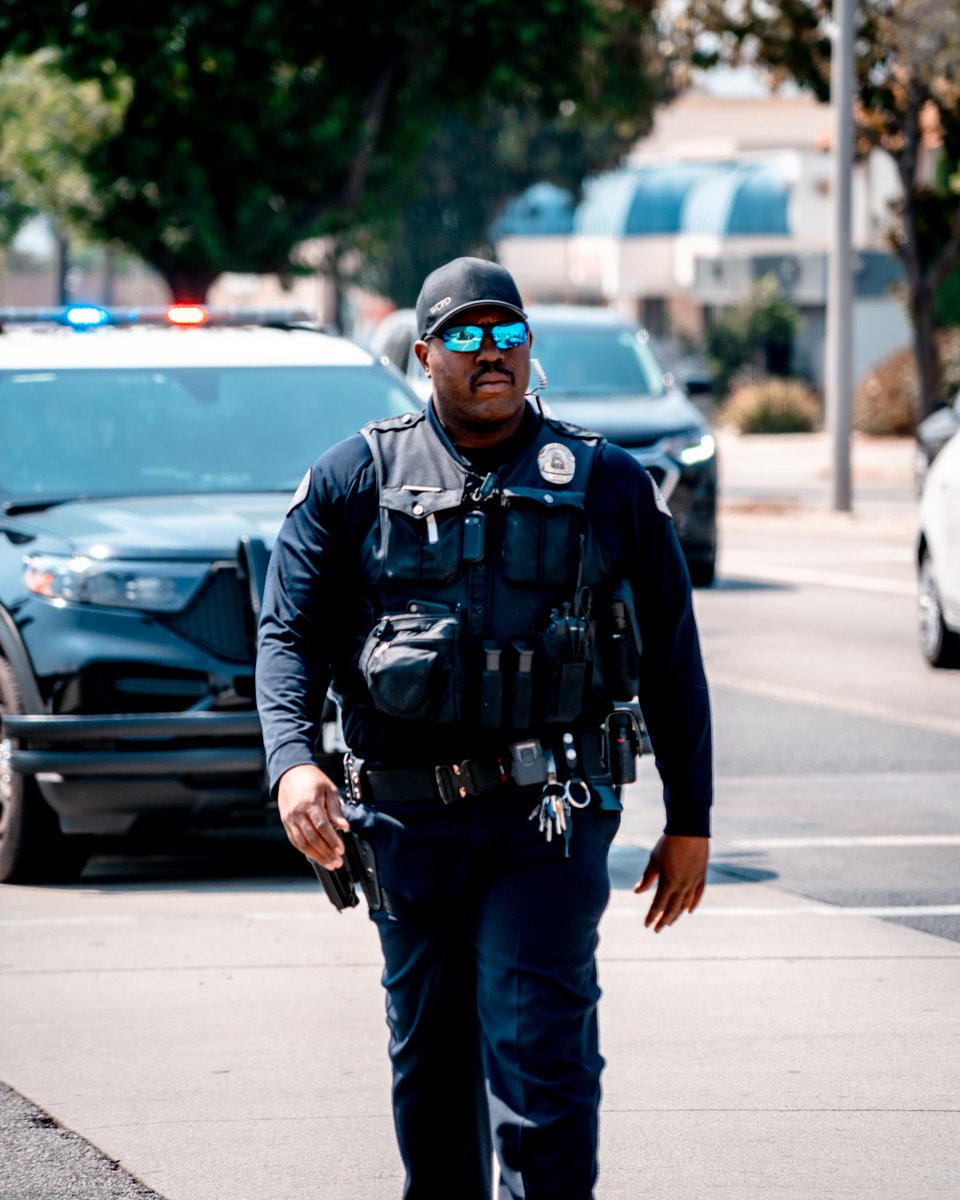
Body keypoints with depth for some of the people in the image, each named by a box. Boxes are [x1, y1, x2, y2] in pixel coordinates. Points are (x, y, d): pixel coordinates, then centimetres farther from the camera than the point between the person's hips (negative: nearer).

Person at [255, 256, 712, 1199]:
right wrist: (291, 760, -16)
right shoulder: (356, 480, 7)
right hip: (408, 820, 2)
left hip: (549, 813, -2)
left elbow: (671, 656, 11)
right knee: (428, 1052, 11)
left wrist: (690, 822, 8)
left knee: (537, 1045, -12)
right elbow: (290, 634, 2)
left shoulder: (607, 484, 7)